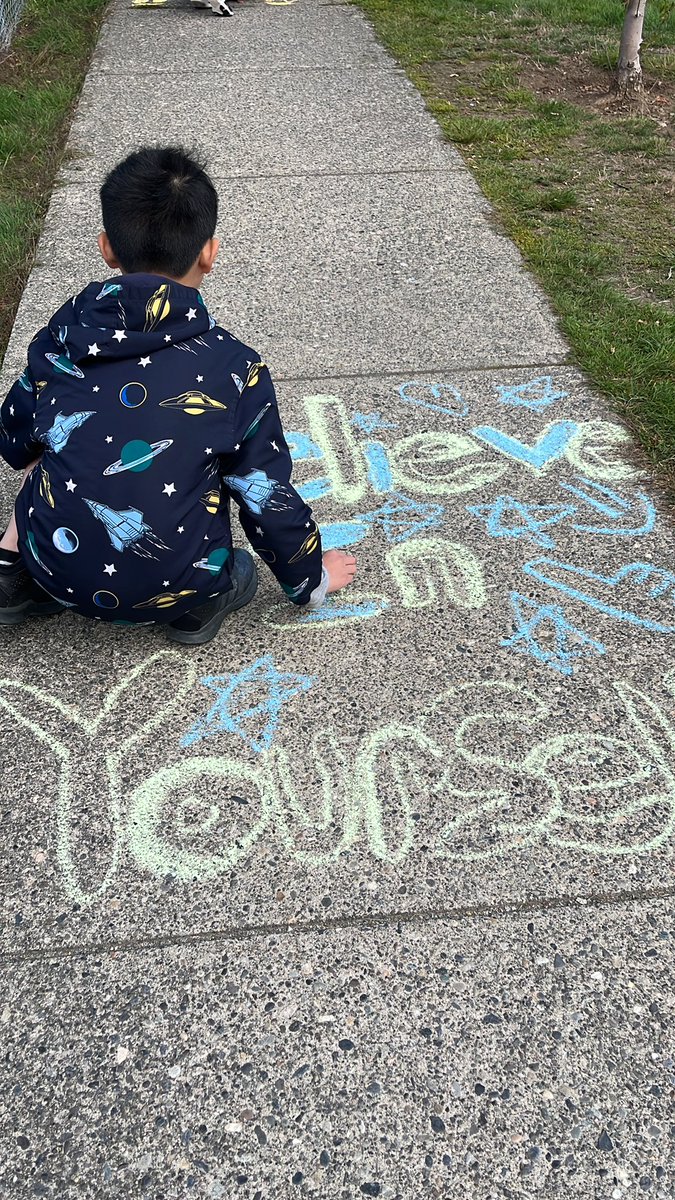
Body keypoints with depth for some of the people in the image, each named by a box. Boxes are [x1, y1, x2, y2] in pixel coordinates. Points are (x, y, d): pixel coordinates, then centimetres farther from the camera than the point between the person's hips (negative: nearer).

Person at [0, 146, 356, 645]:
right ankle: (203, 599, 8)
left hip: (55, 566, 2)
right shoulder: (233, 366, -9)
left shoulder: (65, 333, -3)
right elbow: (269, 497, -4)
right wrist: (311, 580, 14)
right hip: (172, 587, -2)